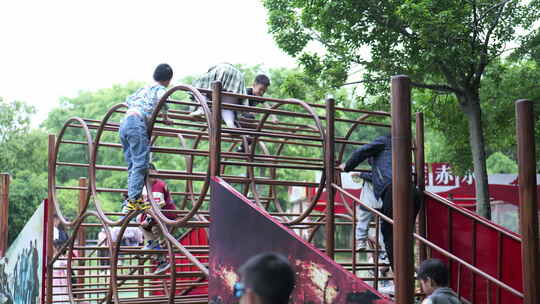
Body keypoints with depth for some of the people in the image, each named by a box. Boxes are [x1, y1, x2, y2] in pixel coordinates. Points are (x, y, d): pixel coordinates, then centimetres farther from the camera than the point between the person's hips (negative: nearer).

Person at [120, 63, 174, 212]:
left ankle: (130, 201, 8)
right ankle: (134, 200, -14)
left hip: (124, 123, 8)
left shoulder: (144, 88, 29)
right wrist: (165, 118, -1)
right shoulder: (160, 89, 7)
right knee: (140, 164, -9)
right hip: (137, 123, -8)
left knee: (132, 165, 10)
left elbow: (128, 99, 39)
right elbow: (161, 100, -14)